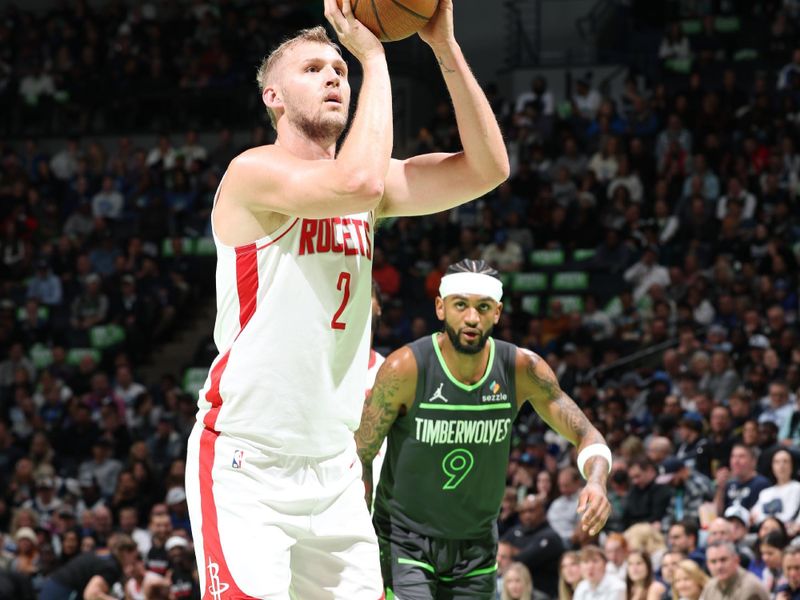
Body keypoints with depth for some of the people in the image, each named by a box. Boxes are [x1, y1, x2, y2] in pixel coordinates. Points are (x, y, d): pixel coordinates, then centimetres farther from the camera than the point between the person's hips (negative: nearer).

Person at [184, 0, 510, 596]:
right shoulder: (255, 171, -10)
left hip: (333, 469, 7)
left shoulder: (375, 180, 11)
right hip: (243, 464, -7)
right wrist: (373, 54, -20)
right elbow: (356, 184, -29)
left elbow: (487, 168, -1)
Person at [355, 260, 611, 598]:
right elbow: (361, 456, -9)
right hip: (405, 541, -4)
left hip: (476, 544, 4)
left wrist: (596, 482, -26)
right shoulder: (405, 369, -18)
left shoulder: (522, 370, -11)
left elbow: (586, 435, -4)